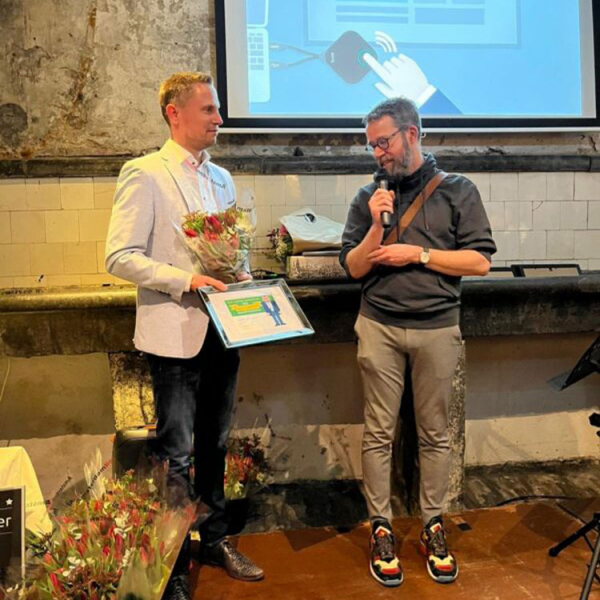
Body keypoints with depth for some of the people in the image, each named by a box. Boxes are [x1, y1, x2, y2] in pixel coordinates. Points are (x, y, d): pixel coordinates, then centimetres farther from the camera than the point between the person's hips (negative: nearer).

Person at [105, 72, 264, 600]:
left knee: (214, 444, 18)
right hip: (175, 333, -6)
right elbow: (120, 257, -13)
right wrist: (185, 281, -22)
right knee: (176, 454, 2)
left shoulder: (221, 178, 14)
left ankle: (214, 539, 36)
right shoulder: (144, 174, -7)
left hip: (223, 331, 7)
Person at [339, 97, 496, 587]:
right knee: (379, 432, 5)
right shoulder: (369, 197, 7)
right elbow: (354, 268, 4)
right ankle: (381, 527, 18)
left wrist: (418, 254, -10)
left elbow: (480, 261, -4)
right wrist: (377, 227, -10)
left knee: (435, 433, 8)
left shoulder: (457, 191, 3)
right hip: (379, 328, 1)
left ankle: (434, 525, 24)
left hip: (437, 329, -1)